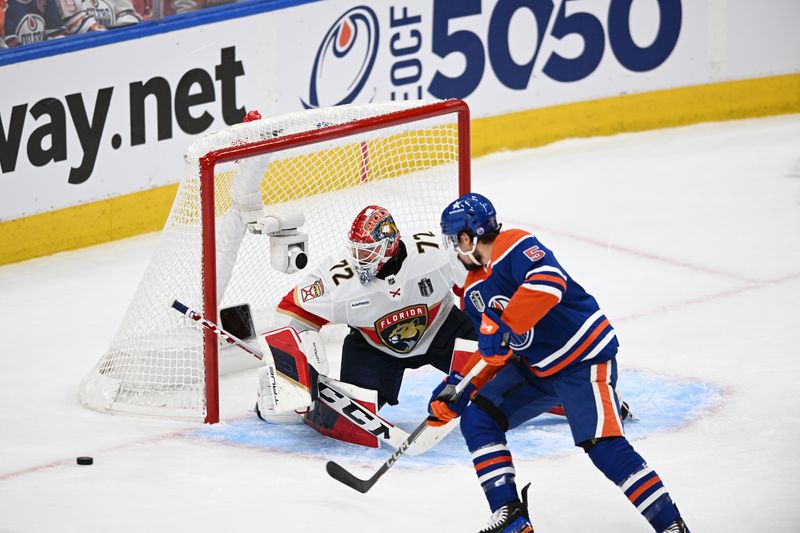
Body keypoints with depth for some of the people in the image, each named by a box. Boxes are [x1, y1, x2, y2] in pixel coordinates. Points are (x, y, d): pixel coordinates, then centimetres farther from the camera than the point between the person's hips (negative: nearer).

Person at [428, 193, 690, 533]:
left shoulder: (514, 246, -17)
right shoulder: (474, 291, 11)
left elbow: (549, 281, -36)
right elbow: (491, 353, 18)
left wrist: (503, 324, -37)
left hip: (585, 358, -9)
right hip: (534, 368, 9)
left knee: (603, 446, -20)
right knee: (477, 419, -1)